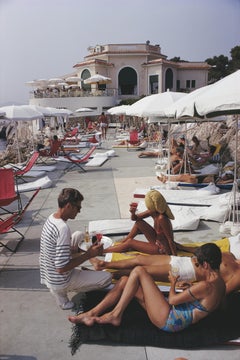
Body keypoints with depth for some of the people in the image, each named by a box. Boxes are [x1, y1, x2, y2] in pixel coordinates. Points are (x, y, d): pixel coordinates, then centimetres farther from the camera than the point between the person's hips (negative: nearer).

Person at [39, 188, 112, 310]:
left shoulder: (51, 217, -2)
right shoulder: (63, 228, -31)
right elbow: (62, 268, -30)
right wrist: (89, 254, -22)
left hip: (47, 275, 9)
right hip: (59, 282, -8)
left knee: (78, 235, 16)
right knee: (107, 278, -1)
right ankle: (61, 291, 4)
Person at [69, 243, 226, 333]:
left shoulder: (205, 286, -22)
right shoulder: (220, 283, 6)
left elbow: (172, 300, -16)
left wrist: (173, 283, 5)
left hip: (169, 320, -10)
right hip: (173, 319, 10)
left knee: (138, 271, -13)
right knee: (125, 281, 5)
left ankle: (116, 315, -5)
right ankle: (92, 314, 7)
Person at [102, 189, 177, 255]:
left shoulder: (162, 218, -33)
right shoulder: (152, 211, -7)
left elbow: (170, 240, -28)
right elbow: (135, 218, 1)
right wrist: (133, 213, -21)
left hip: (162, 249, -8)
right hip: (157, 241, 8)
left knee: (130, 242, -7)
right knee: (139, 223, 0)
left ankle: (102, 251, 8)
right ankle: (121, 243, 14)